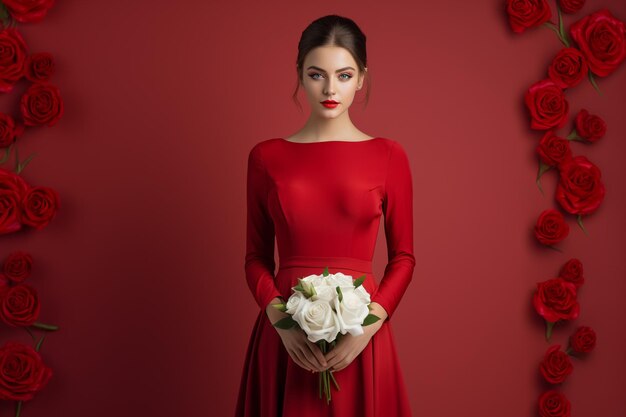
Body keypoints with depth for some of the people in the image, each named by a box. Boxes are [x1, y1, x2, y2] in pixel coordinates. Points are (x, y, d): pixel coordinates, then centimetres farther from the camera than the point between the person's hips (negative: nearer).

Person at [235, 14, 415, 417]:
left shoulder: (388, 156, 0)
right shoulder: (266, 156, 3)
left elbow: (403, 258, 3)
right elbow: (257, 256, 5)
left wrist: (369, 323, -12)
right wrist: (280, 319, -11)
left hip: (359, 338, -1)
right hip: (285, 335, 1)